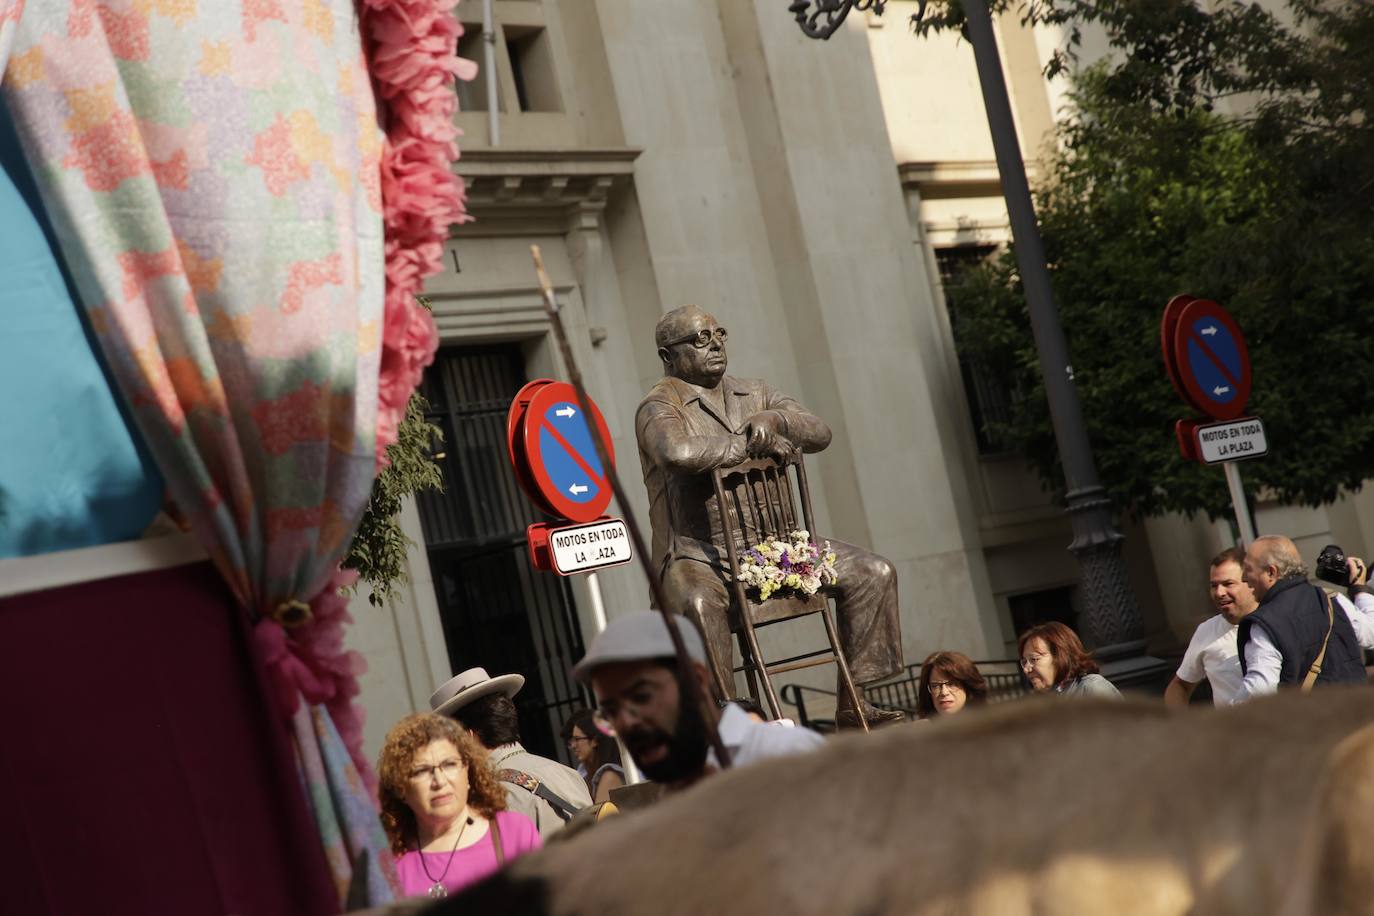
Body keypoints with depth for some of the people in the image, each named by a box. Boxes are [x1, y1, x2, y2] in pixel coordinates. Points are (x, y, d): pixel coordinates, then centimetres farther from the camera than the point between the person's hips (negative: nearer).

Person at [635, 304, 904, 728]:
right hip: (697, 554, -6)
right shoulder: (658, 407, -4)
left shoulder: (754, 394, 17)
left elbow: (820, 433, 6)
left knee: (874, 572, -4)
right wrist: (752, 443, -16)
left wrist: (775, 419, -15)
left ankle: (853, 702, 0)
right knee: (697, 602, -40)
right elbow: (679, 452, -28)